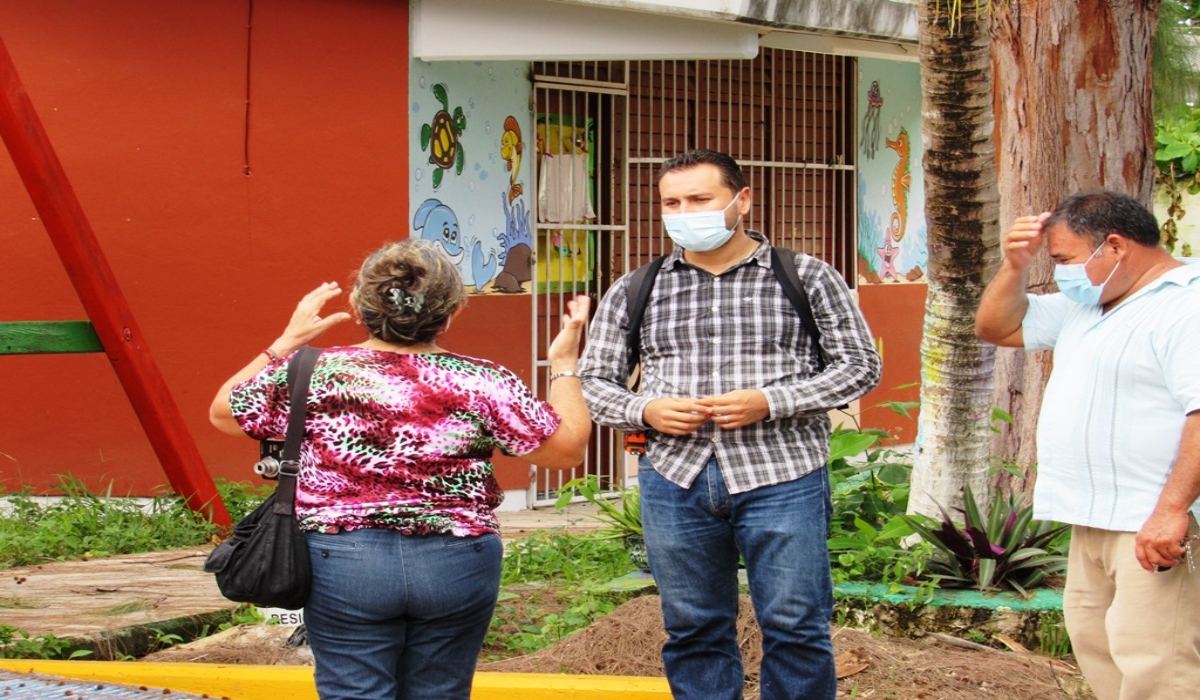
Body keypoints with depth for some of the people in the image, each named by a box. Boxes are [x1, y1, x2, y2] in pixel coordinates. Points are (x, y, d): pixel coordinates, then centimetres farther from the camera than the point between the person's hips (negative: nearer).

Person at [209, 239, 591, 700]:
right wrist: (564, 364, 13)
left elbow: (223, 412, 11)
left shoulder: (312, 373, -5)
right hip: (457, 566, 1)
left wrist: (287, 343, 16)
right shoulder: (481, 383, -6)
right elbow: (567, 448, 1)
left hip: (342, 564, -1)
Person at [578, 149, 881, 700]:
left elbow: (860, 365, 3)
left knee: (795, 628, 0)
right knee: (693, 631, 9)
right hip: (674, 480, 2)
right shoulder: (634, 292, 9)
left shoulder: (806, 277, 3)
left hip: (781, 476, -2)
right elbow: (593, 381, 13)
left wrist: (770, 402, -11)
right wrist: (644, 411, -9)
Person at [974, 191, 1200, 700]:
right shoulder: (1085, 305, 17)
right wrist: (1016, 266, 6)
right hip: (1093, 521, 10)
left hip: (1159, 525, -10)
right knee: (1095, 643, 14)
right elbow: (997, 327, 23)